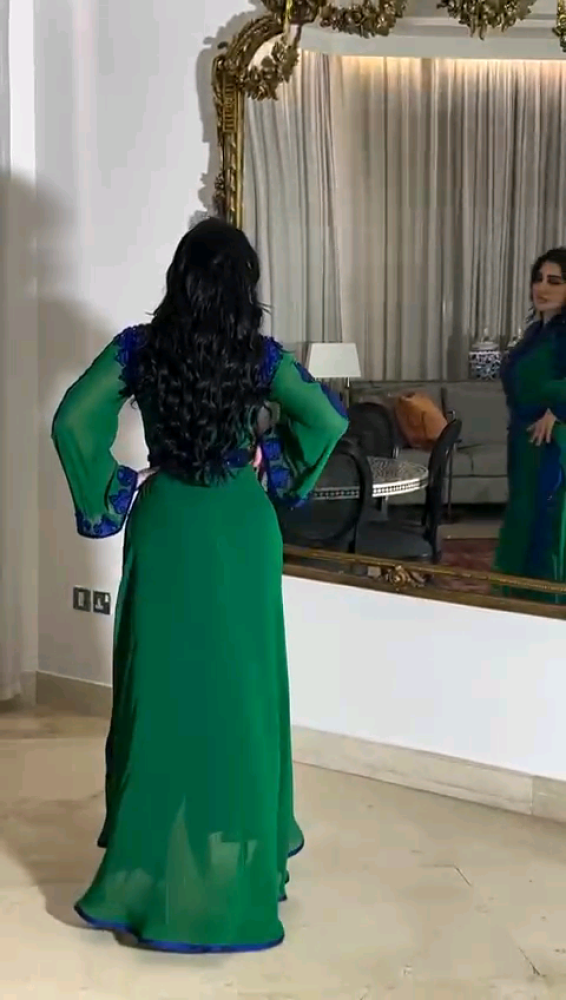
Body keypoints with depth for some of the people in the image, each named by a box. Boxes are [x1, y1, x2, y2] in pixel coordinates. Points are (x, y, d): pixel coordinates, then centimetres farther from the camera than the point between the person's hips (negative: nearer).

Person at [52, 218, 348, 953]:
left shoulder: (139, 348, -8)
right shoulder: (259, 356, -8)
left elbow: (72, 421, -14)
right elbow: (330, 420, -10)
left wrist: (108, 492, -3)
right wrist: (278, 465, 5)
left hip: (166, 530, 1)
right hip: (242, 530, 0)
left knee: (162, 692, 9)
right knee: (240, 691, 10)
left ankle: (148, 864, 15)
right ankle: (241, 855, 18)